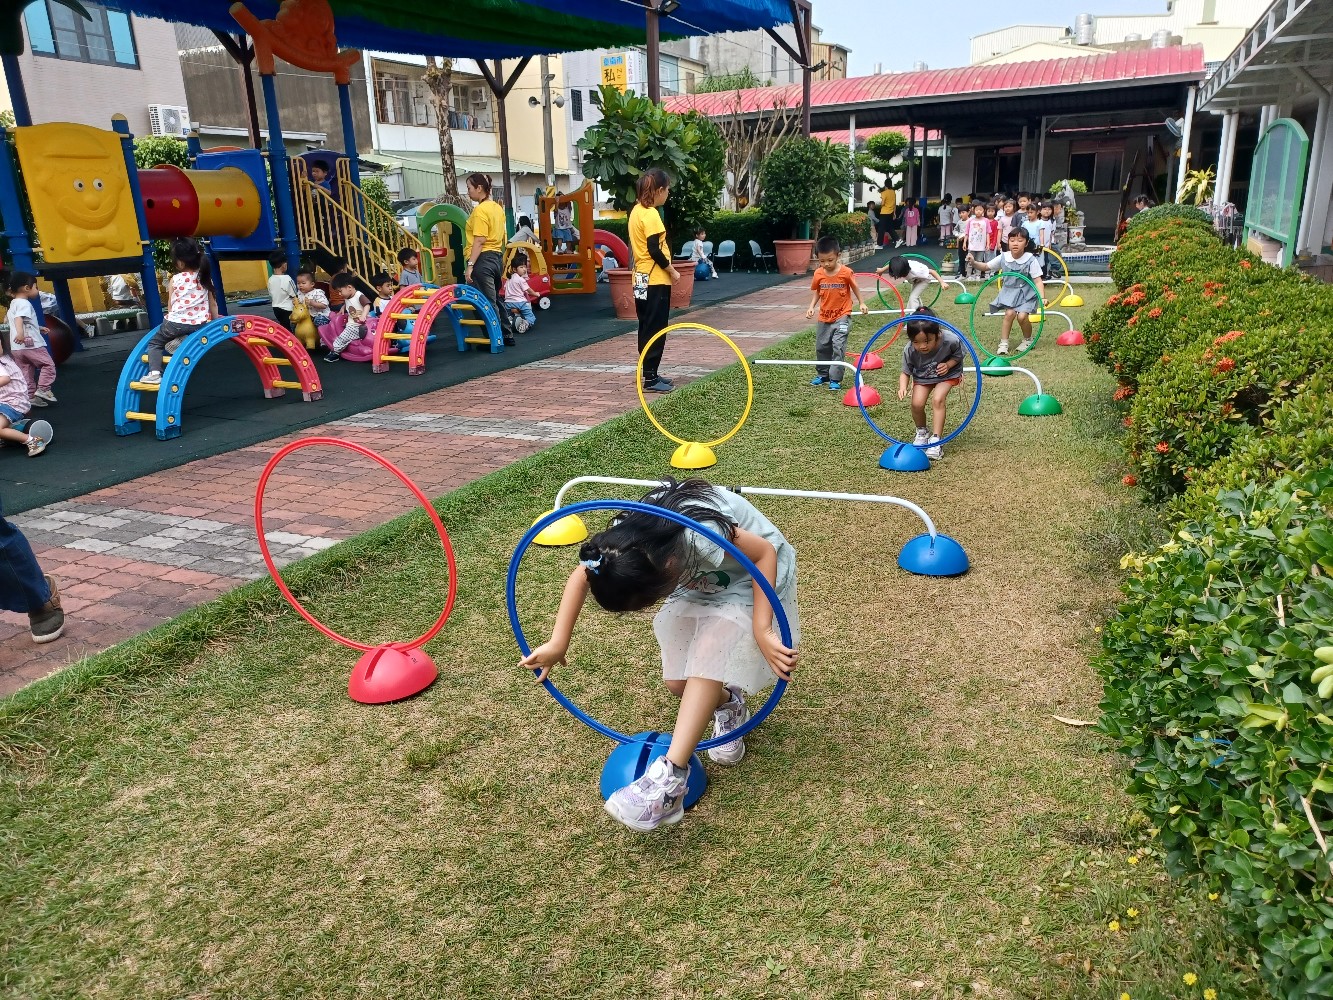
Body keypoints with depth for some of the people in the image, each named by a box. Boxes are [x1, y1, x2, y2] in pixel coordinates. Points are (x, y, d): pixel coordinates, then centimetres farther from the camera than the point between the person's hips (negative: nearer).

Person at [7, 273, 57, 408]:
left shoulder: (13, 304, 21)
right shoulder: (24, 303, -11)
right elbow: (19, 318, -30)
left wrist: (38, 328, 46)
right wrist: (20, 332, -45)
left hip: (17, 348, 9)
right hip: (31, 344, -9)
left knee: (26, 373, 10)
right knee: (48, 364, 3)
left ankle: (30, 397, 11)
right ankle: (43, 389, -5)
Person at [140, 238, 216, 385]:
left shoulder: (176, 279, -4)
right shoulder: (205, 277, 5)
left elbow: (170, 305, 5)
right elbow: (212, 303, 11)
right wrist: (215, 320, 26)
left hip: (176, 322, -4)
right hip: (199, 323, 4)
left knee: (154, 343, 16)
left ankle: (154, 373, -3)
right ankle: (180, 339, 10)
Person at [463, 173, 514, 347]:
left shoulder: (480, 210, -13)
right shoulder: (497, 208, 13)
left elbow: (479, 241, -19)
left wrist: (470, 265, -20)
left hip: (483, 259, -9)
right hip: (497, 257, 9)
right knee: (495, 299, 19)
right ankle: (507, 335, 24)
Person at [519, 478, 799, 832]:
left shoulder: (699, 535, -42)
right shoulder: (623, 545, -23)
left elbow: (766, 553, -30)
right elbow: (582, 576, -8)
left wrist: (762, 631, -34)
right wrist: (558, 644, -10)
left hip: (751, 577, -6)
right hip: (703, 579, 6)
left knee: (707, 658, -28)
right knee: (678, 682, -3)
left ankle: (670, 779, -30)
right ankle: (728, 705, 29)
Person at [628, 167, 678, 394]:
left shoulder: (636, 211, 12)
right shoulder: (650, 214, -17)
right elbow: (654, 250, -21)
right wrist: (672, 271, -10)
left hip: (642, 279, 9)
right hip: (655, 281, -9)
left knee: (647, 329, 13)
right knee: (656, 331, -5)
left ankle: (650, 373, 20)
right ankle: (650, 379, -2)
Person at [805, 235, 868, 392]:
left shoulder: (846, 272, -14)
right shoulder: (818, 274, -6)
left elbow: (854, 288, 2)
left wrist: (861, 303, 4)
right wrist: (811, 307, -7)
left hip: (842, 317, -4)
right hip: (824, 317, 4)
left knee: (838, 347, -10)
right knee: (821, 347, 14)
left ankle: (835, 379, -4)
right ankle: (822, 374, 32)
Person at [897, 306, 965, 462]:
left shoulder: (951, 340, -32)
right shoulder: (909, 350, -30)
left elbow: (958, 355, -10)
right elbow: (905, 373, -17)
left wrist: (948, 365, -30)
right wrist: (903, 387, -37)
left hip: (947, 374, -2)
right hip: (922, 377, 2)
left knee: (937, 400, -24)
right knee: (917, 403, -16)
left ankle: (935, 440, -18)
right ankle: (922, 432, 16)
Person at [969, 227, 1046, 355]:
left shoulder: (1031, 260, -15)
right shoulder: (1003, 257, -5)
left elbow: (1038, 281, -16)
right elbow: (986, 266, 7)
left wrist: (1042, 298, -28)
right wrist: (974, 262, -11)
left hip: (1026, 293, -3)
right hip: (1009, 292, 3)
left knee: (1022, 316, -19)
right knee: (1009, 313, -18)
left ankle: (1028, 340, 10)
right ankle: (1004, 343, -5)